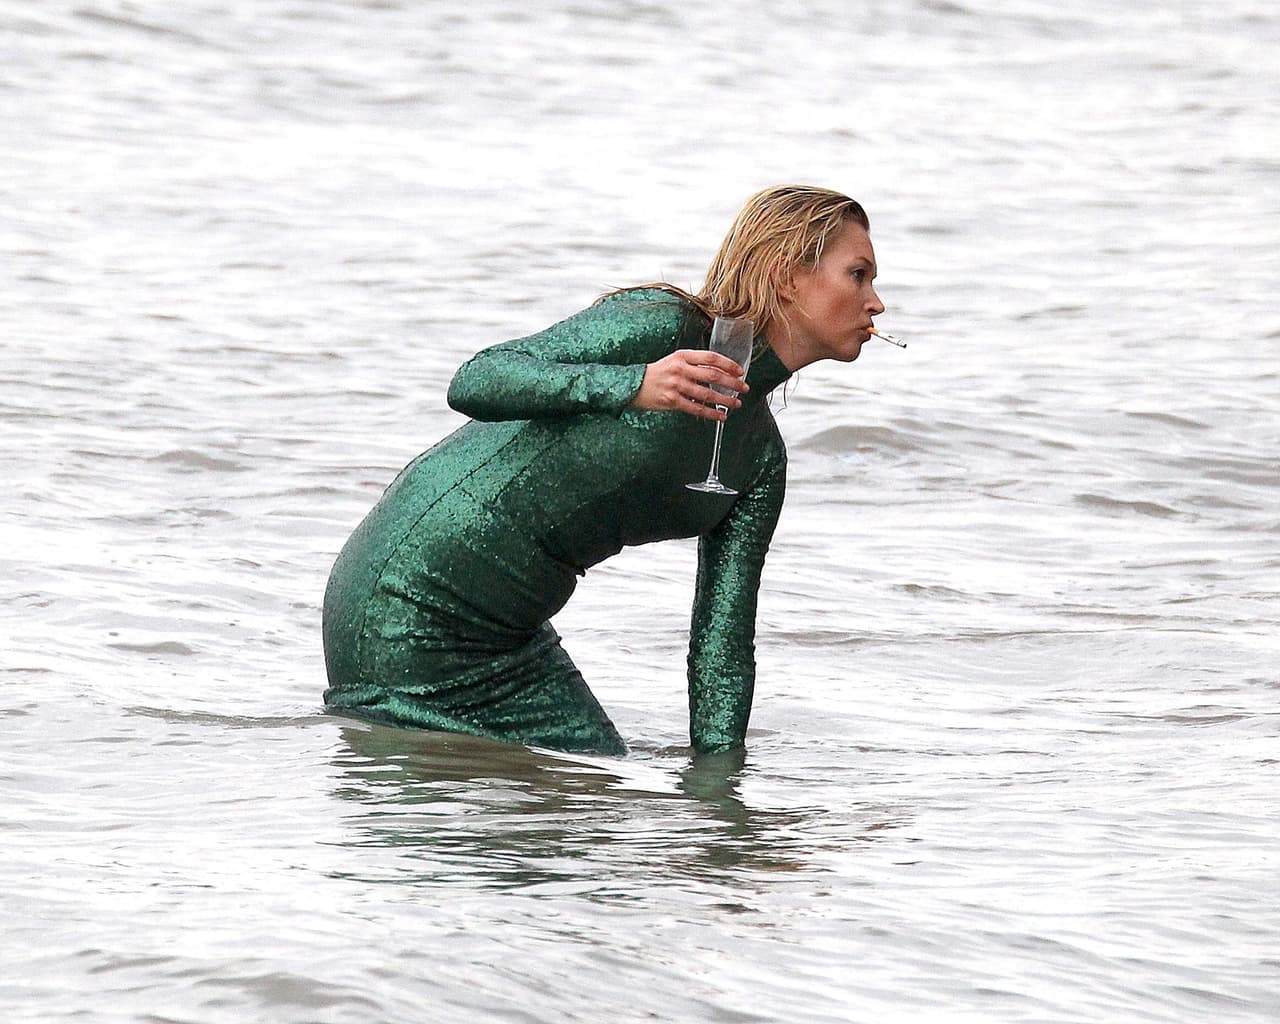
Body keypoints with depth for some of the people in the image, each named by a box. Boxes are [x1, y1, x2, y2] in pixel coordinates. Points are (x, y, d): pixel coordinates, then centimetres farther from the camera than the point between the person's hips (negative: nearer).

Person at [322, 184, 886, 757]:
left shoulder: (762, 459, 8)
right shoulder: (662, 326, -14)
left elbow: (722, 642, 6)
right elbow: (473, 383, -21)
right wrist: (633, 386, -34)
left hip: (508, 635, 8)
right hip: (407, 596, -8)